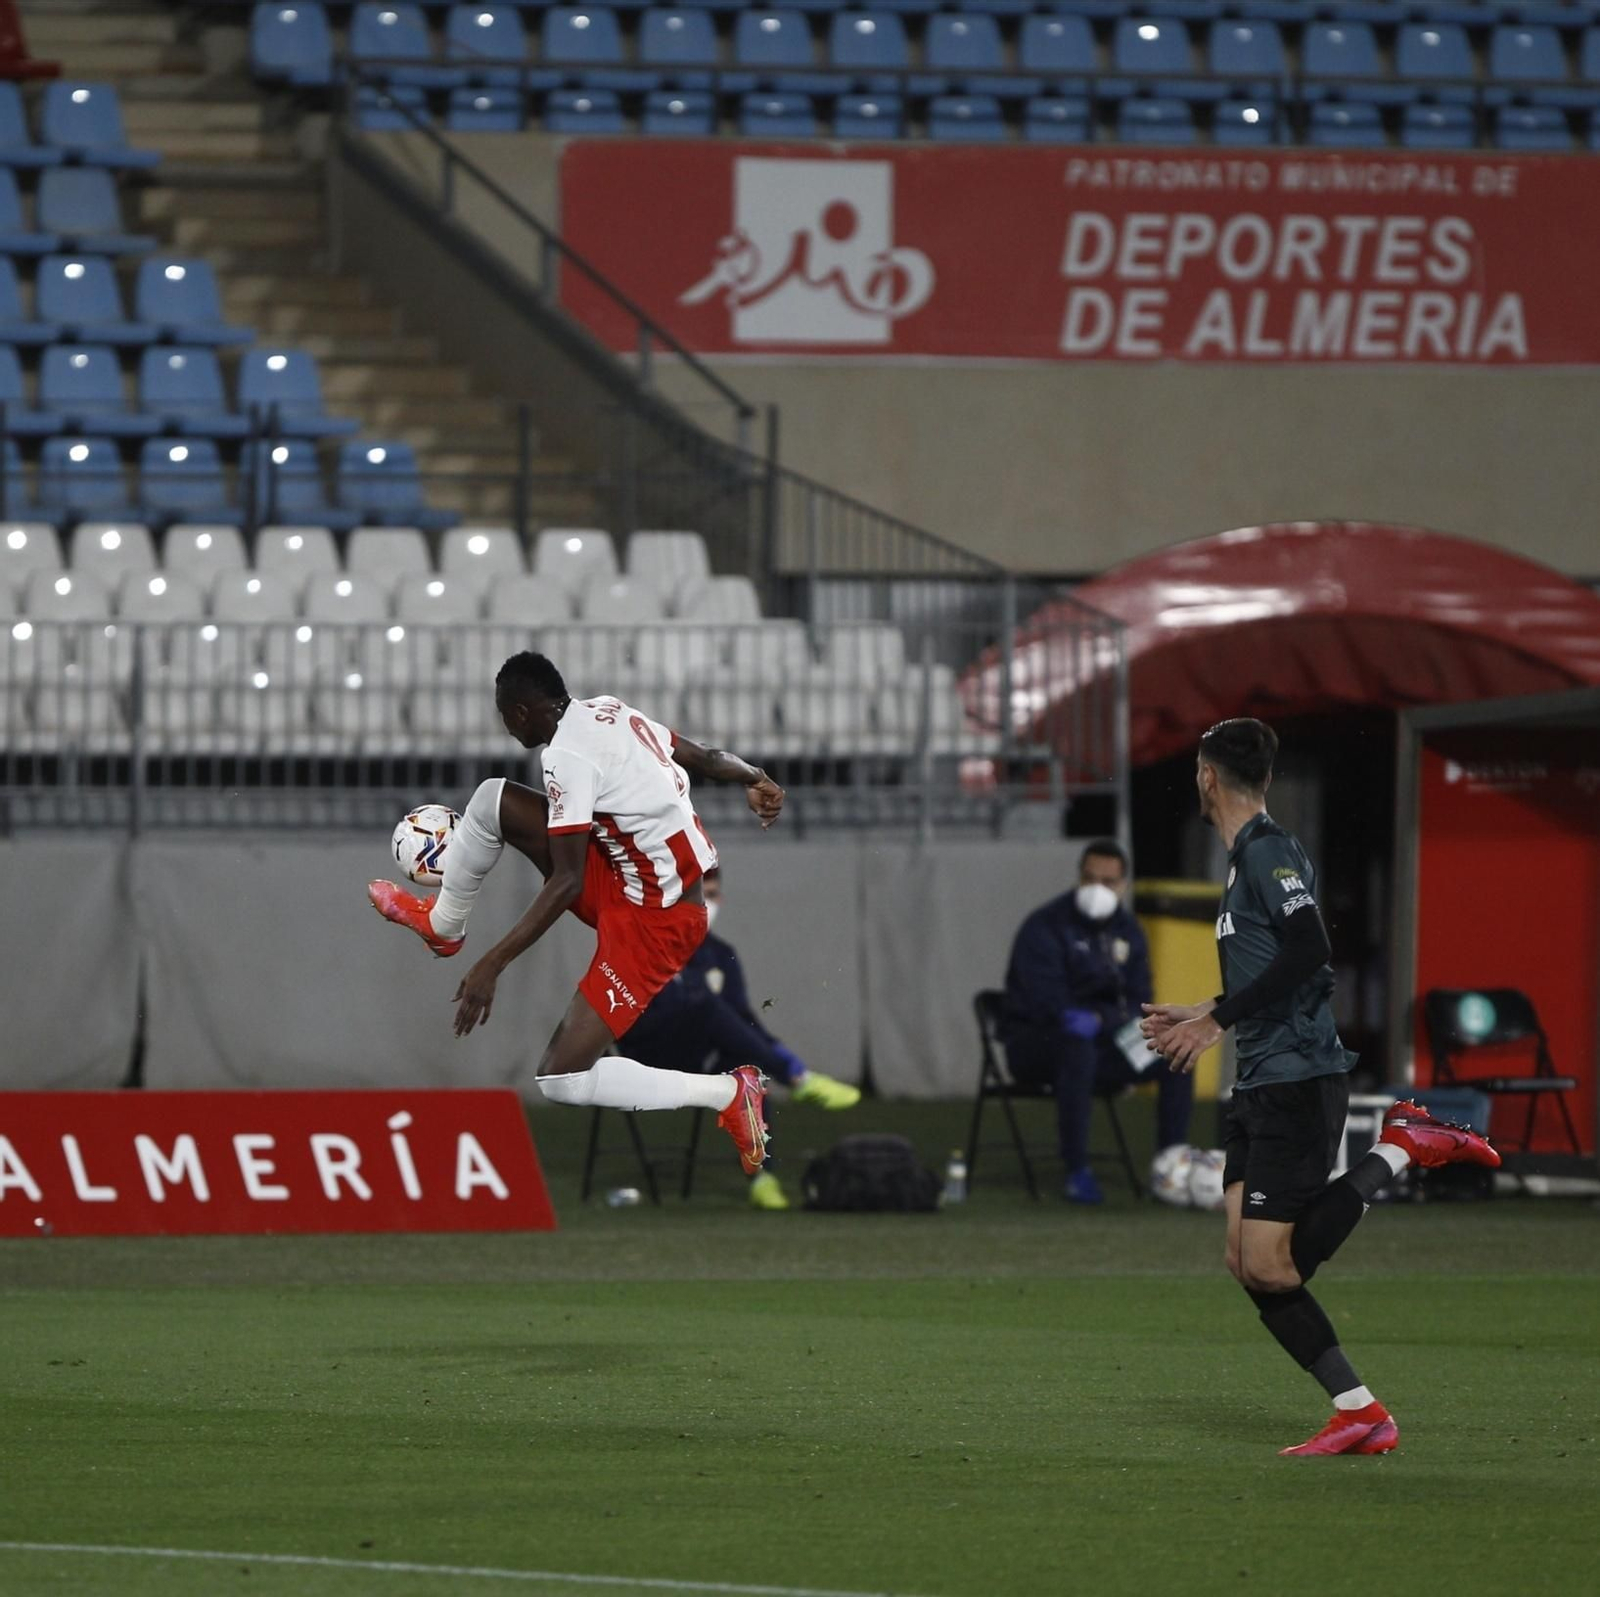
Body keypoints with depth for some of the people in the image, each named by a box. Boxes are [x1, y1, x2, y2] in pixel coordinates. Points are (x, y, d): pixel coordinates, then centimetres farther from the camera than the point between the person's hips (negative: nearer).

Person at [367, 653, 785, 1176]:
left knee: (561, 1082, -9)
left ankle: (728, 1093, -6)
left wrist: (493, 964, -24)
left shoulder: (567, 756, -22)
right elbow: (706, 758, 9)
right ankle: (442, 926, 33)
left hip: (653, 919, -9)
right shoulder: (608, 710, 3)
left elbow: (567, 882, -25)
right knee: (492, 800, 10)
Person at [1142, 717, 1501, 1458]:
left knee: (1270, 1266, -14)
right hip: (1262, 1085, 10)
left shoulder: (1267, 851, -11)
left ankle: (1402, 1148, -5)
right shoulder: (1247, 856, 19)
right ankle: (1359, 1413, 2)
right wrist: (1195, 1017, 28)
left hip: (1297, 1080, -10)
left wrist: (1217, 1019, -18)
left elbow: (1308, 949, -24)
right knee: (1248, 1264, 3)